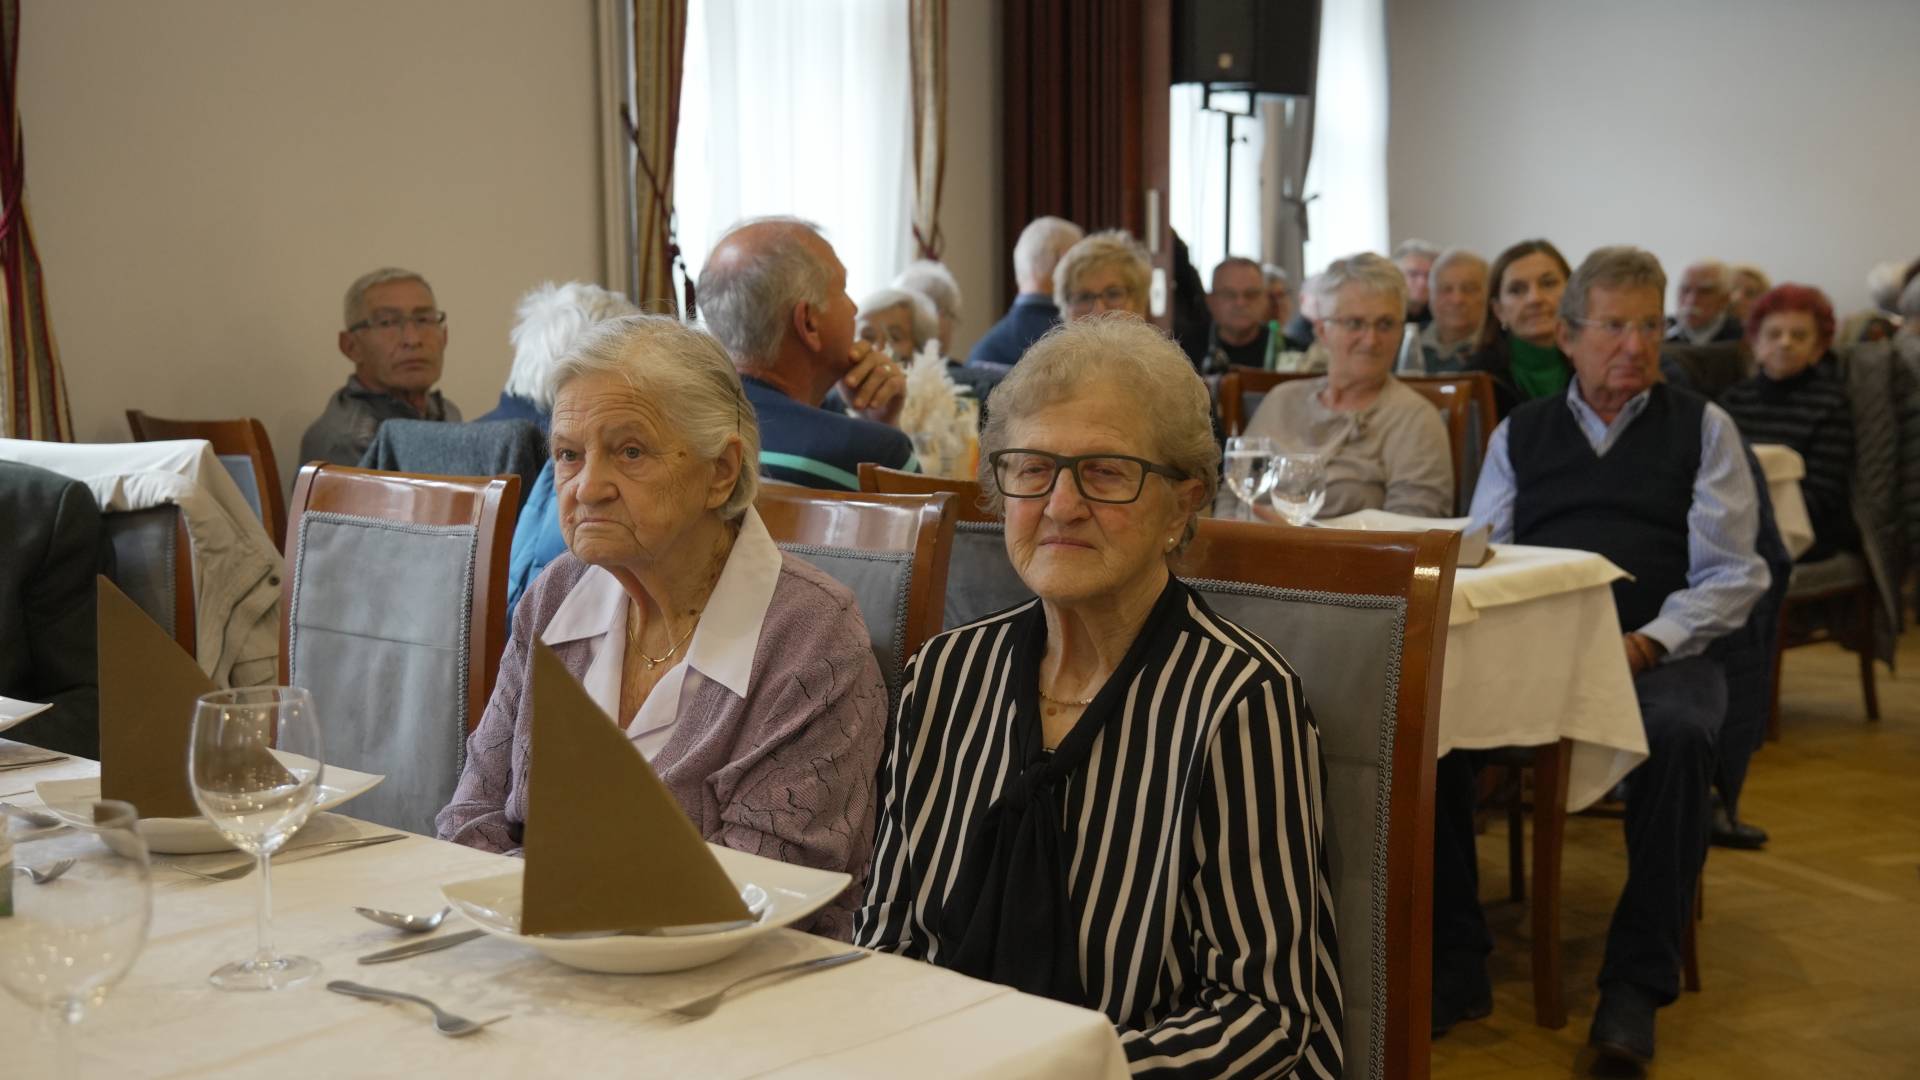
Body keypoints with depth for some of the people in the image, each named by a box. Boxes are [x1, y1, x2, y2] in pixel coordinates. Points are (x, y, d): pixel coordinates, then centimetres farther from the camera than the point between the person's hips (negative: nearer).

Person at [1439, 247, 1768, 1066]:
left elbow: (1731, 575, 3)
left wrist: (1647, 644, -15)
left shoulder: (1702, 428, 12)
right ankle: (1456, 963, -16)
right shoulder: (1519, 434, 19)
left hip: (1657, 652, -2)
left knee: (1677, 733, -36)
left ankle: (1637, 982, -22)